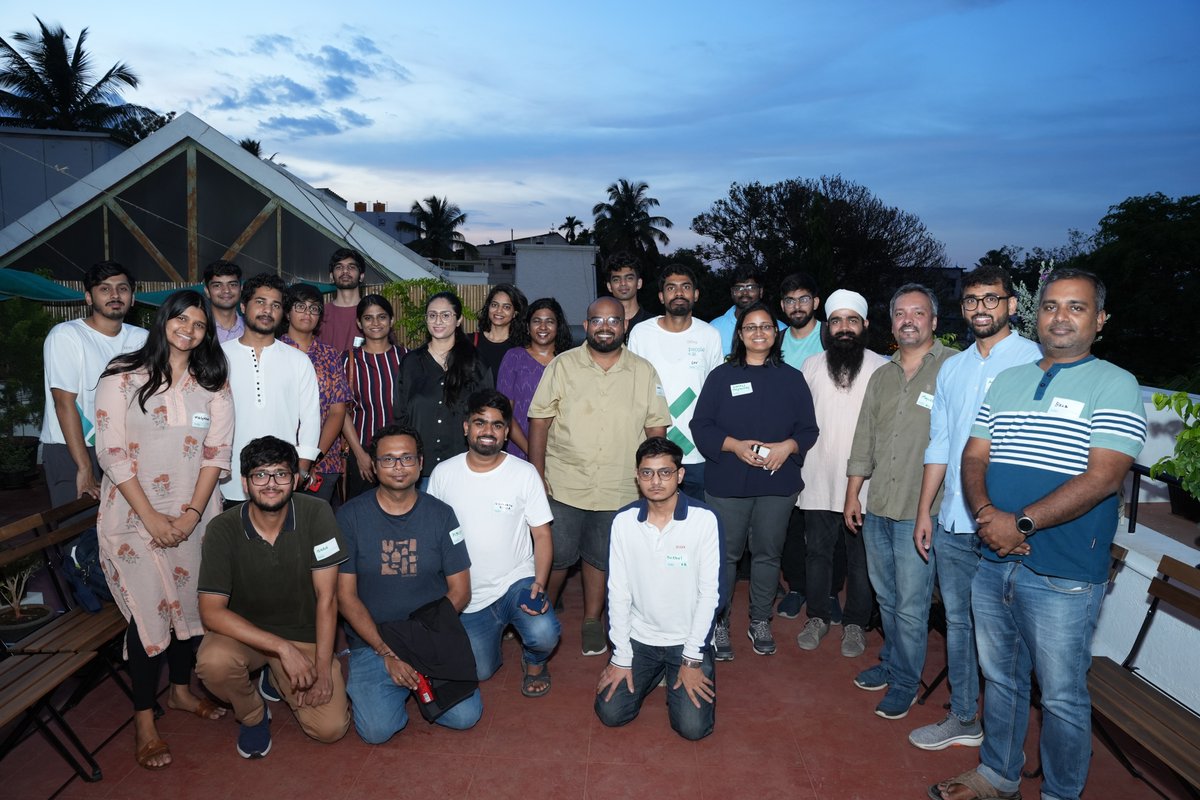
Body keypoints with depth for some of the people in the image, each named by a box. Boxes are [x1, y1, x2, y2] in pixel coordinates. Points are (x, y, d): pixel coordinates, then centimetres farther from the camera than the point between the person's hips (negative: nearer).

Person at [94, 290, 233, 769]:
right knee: (148, 611, -4)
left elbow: (216, 453, 1)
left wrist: (192, 514, -9)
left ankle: (181, 690, 33)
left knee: (187, 601, 11)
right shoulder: (122, 378, -5)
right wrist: (151, 518, -13)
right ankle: (144, 721, 12)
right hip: (134, 514, -3)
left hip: (193, 515, 3)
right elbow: (112, 452, -8)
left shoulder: (213, 386, 5)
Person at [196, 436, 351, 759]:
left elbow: (326, 597, -14)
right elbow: (211, 611, -21)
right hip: (244, 633, -1)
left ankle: (278, 678, 20)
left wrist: (323, 668, -16)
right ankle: (252, 715, 2)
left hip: (305, 634, 1)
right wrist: (282, 647, -30)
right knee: (212, 661, -34)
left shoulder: (316, 514, -17)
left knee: (331, 728, -12)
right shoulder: (223, 529, -17)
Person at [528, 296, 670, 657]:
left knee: (600, 558, 14)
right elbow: (539, 421, -2)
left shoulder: (644, 372, 3)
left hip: (620, 489, 1)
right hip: (563, 485, -1)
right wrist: (537, 474, -6)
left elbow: (656, 428, 4)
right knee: (555, 556, 8)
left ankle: (592, 620, 32)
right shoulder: (563, 365, -1)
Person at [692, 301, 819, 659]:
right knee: (725, 554, 3)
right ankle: (719, 624, 18)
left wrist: (787, 446, -13)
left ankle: (760, 622, 27)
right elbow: (701, 425, -1)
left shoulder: (792, 378, 8)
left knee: (768, 553, 11)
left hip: (778, 482, 2)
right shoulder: (721, 376, 3)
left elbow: (808, 428, 7)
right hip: (727, 482, -2)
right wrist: (735, 445, -15)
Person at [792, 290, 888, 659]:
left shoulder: (881, 369, -4)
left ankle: (855, 623, 27)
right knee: (817, 552, 14)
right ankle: (818, 617, 31)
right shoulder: (811, 366, 5)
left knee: (861, 558, 10)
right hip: (818, 480, 3)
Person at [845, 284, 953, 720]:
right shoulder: (882, 376, 12)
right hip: (876, 508, 6)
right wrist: (852, 495, 15)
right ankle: (890, 662, 37)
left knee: (911, 605, 3)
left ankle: (905, 683, 21)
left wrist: (934, 498, -14)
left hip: (919, 512, -6)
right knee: (885, 596, 19)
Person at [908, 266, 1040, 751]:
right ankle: (963, 719, 30)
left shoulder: (1036, 361, -6)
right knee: (957, 621, 15)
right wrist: (924, 511, 12)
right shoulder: (952, 369, 13)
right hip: (953, 521, 6)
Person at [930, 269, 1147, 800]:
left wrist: (1021, 522, -23)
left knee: (1062, 697, 8)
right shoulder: (1005, 382, 9)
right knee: (999, 678, 20)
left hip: (1062, 576, -5)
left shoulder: (1115, 386, -7)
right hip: (992, 562, 5)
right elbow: (973, 457, 5)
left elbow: (1103, 477, -18)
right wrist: (986, 512, -14)